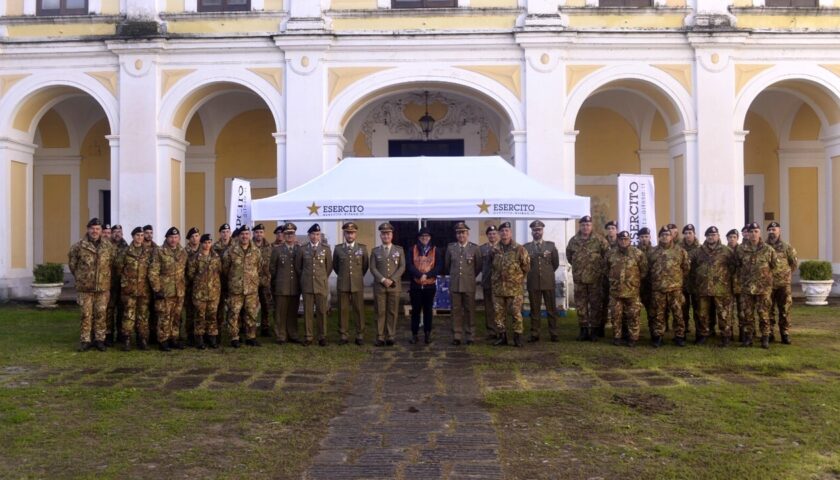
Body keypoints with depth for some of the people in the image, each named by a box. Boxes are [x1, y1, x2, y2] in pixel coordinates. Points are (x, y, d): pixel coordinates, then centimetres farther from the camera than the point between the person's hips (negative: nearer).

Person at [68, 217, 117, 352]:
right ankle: (85, 341, 11)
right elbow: (72, 262, 9)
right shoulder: (79, 246, -3)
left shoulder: (109, 247, 2)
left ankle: (100, 339, 16)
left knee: (101, 314, 6)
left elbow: (113, 263, 13)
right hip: (85, 287, -2)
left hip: (103, 287, 2)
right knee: (86, 314, 3)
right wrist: (79, 276, 11)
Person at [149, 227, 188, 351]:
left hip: (179, 291, 5)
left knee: (176, 317, 12)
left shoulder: (183, 252, 10)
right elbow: (153, 272, -8)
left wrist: (184, 286, 15)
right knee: (164, 317, -2)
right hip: (164, 291, -5)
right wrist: (156, 289, -12)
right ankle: (163, 341, 6)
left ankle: (174, 339, 21)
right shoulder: (159, 252, -7)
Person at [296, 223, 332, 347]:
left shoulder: (326, 249, 2)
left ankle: (322, 336, 10)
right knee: (308, 311, 3)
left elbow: (329, 266, 10)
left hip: (321, 285, 0)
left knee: (322, 311, 2)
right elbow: (298, 266, 13)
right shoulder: (302, 249, 2)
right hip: (307, 285, 0)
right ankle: (308, 336, 11)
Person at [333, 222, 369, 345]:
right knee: (343, 310, 2)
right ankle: (343, 335, 9)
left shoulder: (363, 248, 2)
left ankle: (360, 335, 8)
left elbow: (366, 265, 13)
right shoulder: (338, 248, 4)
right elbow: (335, 265, 17)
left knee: (359, 310, 1)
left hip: (358, 284, 0)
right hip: (342, 284, 1)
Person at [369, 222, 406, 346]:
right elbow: (373, 268, 2)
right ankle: (380, 337, 2)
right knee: (380, 312, -1)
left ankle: (390, 336, 6)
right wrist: (383, 279, -12)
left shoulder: (399, 250, 10)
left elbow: (402, 267, 3)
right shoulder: (375, 251, 10)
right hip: (379, 286, 0)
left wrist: (392, 280, -9)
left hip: (394, 286, 0)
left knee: (393, 312, 0)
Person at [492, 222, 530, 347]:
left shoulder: (519, 249, -5)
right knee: (499, 314, 6)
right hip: (498, 287, 4)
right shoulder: (495, 251, 8)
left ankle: (518, 337, 7)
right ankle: (502, 337, 16)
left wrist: (518, 278, 10)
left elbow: (526, 267, 3)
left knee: (516, 313, -2)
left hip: (514, 288, -4)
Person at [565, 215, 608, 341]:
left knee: (595, 304, 3)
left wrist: (600, 266, 1)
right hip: (579, 278, 3)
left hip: (595, 278, -3)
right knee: (580, 305, 6)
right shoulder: (573, 240, 4)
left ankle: (593, 330, 10)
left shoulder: (599, 240, -6)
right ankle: (583, 329, 14)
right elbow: (569, 255, 19)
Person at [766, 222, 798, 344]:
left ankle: (785, 334, 9)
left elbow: (795, 263, 8)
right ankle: (770, 334, 13)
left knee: (785, 311, 2)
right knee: (769, 311, 5)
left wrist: (786, 274, 5)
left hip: (783, 284, -1)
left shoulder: (786, 247, 0)